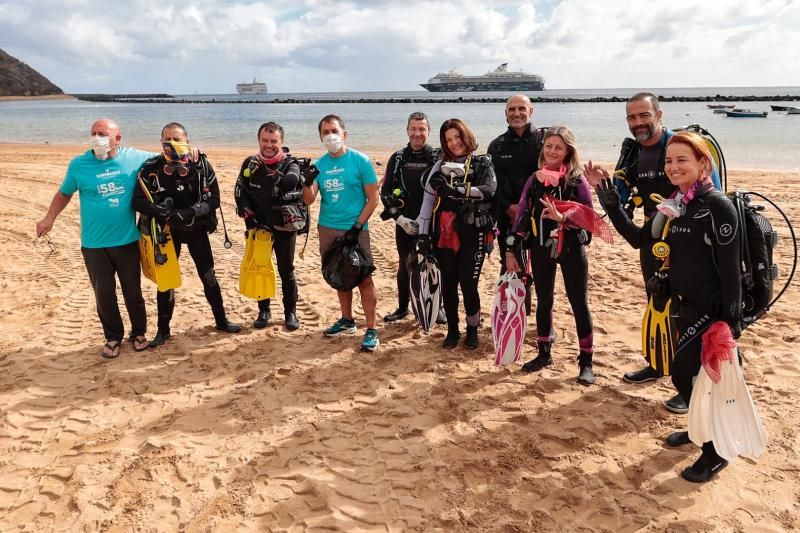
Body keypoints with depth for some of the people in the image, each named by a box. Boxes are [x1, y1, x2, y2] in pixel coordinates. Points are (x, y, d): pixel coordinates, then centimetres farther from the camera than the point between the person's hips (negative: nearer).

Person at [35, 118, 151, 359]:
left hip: (128, 241, 0)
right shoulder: (78, 165, -5)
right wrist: (49, 219, 4)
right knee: (104, 294, 6)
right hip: (94, 244, 0)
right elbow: (64, 193, 10)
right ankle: (113, 337, 24)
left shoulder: (135, 158, -5)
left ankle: (139, 332, 31)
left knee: (132, 291, 13)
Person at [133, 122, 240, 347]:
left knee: (208, 276, 9)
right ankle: (163, 330, 18)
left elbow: (213, 199, -9)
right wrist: (162, 213, -30)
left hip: (196, 229, 0)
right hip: (167, 231, 0)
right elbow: (138, 201, -13)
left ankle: (221, 320, 25)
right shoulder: (151, 168, -10)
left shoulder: (201, 165, -10)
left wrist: (190, 213, -25)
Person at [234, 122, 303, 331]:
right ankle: (264, 311, 25)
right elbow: (240, 192, 4)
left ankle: (291, 312, 19)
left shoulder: (290, 164, -7)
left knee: (286, 271, 5)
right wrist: (248, 215, -7)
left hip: (285, 227, -2)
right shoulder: (250, 164, 1)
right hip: (258, 226, 3)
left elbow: (291, 181, -28)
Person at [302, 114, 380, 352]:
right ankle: (347, 321, 30)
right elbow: (308, 200, 2)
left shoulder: (360, 161, -6)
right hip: (328, 229, 5)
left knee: (364, 279, -5)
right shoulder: (319, 164, 7)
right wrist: (307, 182, -19)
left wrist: (357, 227, -13)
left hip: (355, 229, -5)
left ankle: (371, 331, 1)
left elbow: (373, 198, -6)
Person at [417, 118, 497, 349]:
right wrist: (423, 234, 2)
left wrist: (456, 190, -25)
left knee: (468, 283, -5)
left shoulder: (483, 164, 4)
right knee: (448, 284, 7)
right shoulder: (440, 166, 11)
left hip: (473, 233, -2)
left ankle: (472, 330, 16)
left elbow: (489, 189, -16)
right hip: (444, 232, 3)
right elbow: (428, 199, 7)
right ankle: (452, 330, 23)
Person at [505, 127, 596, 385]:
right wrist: (511, 250, 3)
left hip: (571, 250, -4)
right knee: (543, 302, 13)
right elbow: (522, 216, 5)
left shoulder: (578, 181, -9)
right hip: (541, 249, 4)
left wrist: (562, 218, -28)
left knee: (579, 304, 2)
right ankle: (544, 353, 29)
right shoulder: (534, 180, 3)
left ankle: (586, 362, 12)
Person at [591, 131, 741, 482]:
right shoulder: (675, 205, 5)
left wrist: (731, 321, -19)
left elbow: (730, 269, -19)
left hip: (711, 309, -8)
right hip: (682, 305, 8)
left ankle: (717, 450, 11)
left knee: (683, 373, -7)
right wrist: (611, 203, 4)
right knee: (695, 373, 18)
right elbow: (639, 239, 11)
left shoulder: (718, 207, -18)